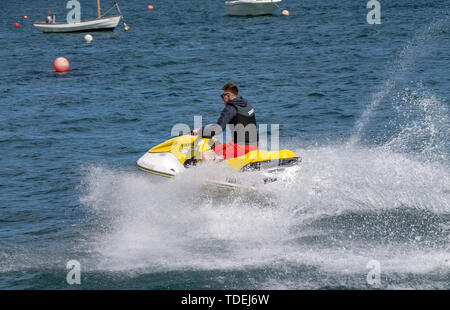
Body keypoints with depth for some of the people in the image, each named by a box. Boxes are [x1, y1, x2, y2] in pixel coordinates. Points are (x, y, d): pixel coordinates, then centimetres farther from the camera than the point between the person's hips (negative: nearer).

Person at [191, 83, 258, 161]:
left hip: (240, 146, -9)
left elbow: (218, 129, -18)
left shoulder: (230, 108, -11)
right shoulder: (247, 105, 16)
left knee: (205, 156, -16)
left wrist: (200, 131, -8)